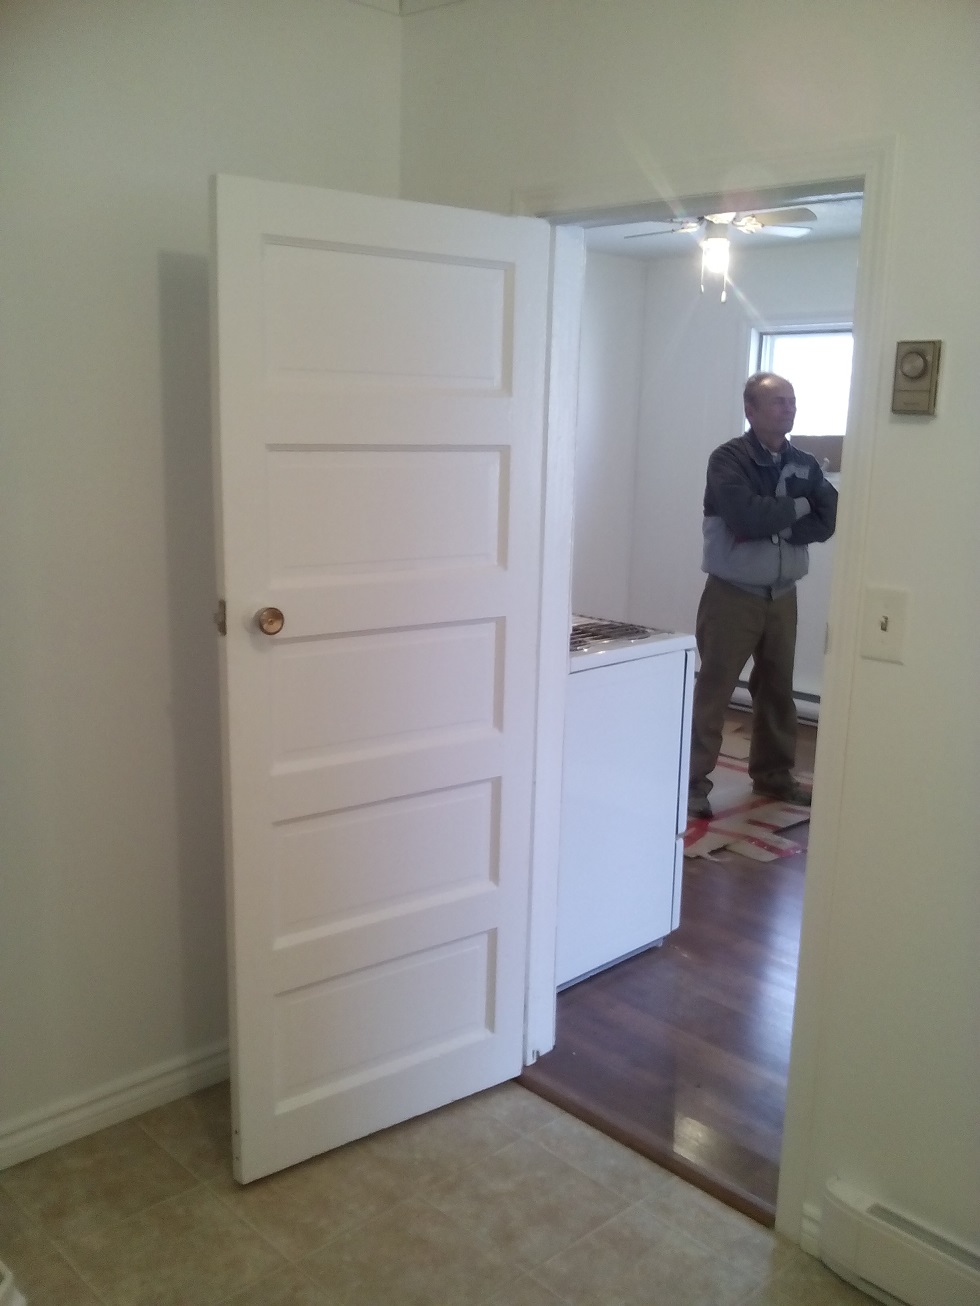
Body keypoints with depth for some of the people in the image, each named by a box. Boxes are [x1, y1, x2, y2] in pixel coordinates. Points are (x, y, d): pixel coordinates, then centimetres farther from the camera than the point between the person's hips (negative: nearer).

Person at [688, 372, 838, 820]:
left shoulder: (805, 464, 7)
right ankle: (693, 782, 2)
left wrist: (772, 527, -16)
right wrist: (797, 507, -10)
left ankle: (773, 774, 29)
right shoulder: (728, 459, -10)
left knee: (777, 689, 14)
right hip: (733, 595, -6)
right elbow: (745, 516, -25)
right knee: (713, 689, -3)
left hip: (783, 595, 6)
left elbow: (827, 521, -4)